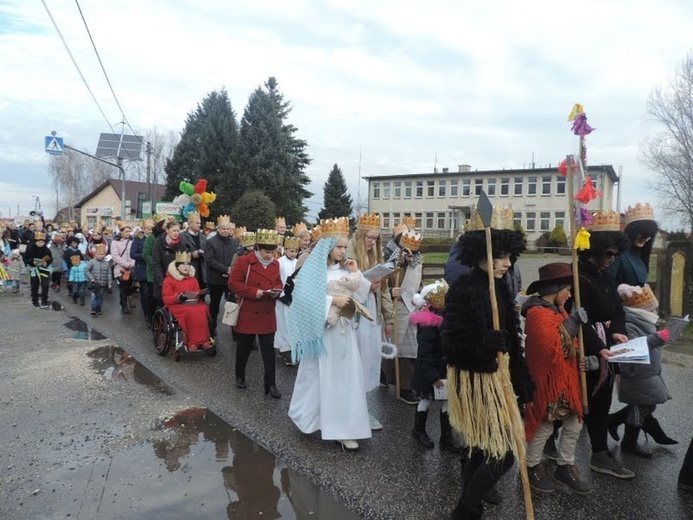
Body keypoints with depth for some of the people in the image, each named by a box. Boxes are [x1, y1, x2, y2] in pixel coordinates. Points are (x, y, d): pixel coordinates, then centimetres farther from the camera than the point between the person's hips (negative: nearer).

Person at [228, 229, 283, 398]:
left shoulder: (275, 264, 5)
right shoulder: (244, 261, -11)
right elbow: (233, 283, -13)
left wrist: (277, 291, -7)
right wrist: (254, 292, -22)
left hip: (268, 315, 4)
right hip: (247, 314, -3)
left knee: (269, 349, 3)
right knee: (244, 347, 13)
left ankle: (270, 384, 10)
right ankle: (240, 377, 34)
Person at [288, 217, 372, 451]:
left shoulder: (346, 269, 7)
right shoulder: (314, 269, -7)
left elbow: (362, 295, 6)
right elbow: (306, 297, -18)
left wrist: (356, 273, -5)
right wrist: (332, 300, -22)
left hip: (344, 330, 5)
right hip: (322, 330, -5)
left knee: (346, 377, 3)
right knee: (322, 376, 6)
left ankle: (344, 427, 9)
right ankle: (313, 416, 27)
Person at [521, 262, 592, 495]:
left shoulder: (557, 310, 12)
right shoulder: (538, 313, -20)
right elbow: (554, 346, -29)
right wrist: (572, 321, -24)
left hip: (565, 379, 9)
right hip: (547, 380, -9)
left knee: (574, 423, 14)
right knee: (544, 427, 4)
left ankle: (565, 467, 29)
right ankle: (532, 467, 23)